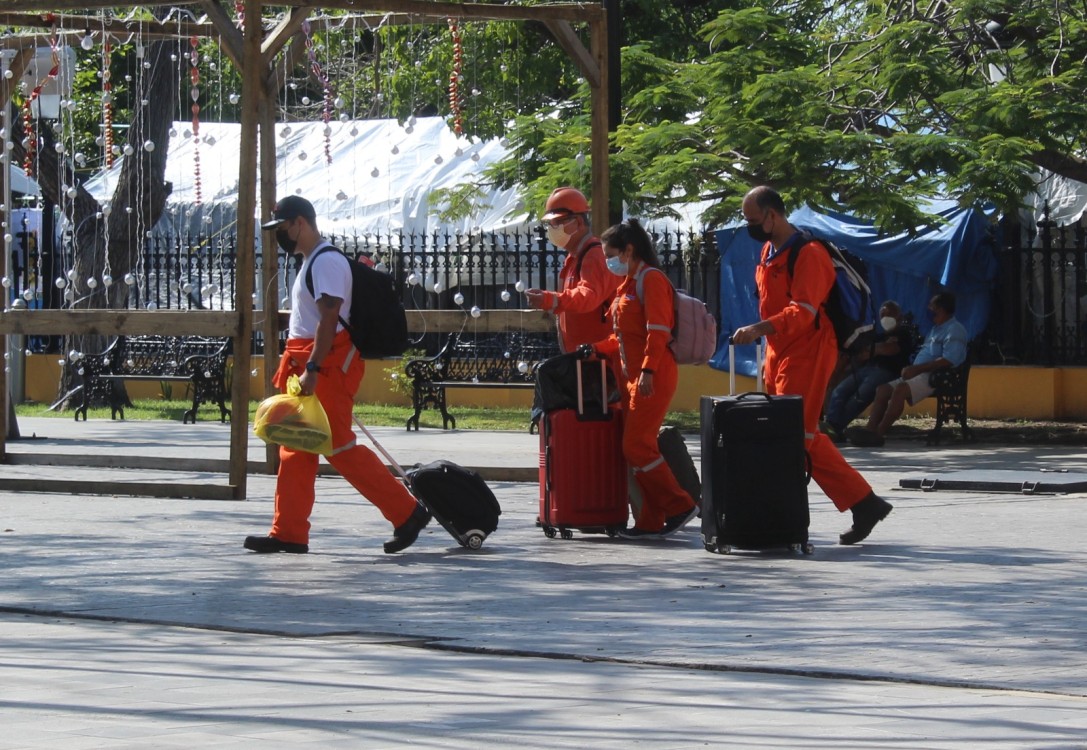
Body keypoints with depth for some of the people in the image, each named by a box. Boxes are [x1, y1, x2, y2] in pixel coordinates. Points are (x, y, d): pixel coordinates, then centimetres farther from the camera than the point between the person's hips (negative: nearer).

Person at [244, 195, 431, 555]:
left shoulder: (327, 261, -14)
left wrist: (312, 369, -27)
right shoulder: (311, 262, 18)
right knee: (295, 450, 9)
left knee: (339, 447, -10)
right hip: (308, 366, 11)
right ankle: (289, 533, 11)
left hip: (328, 363, -11)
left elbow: (329, 318, -23)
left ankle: (407, 513, -6)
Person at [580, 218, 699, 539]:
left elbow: (658, 331, -18)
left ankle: (679, 506, -5)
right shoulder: (626, 284, 19)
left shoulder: (651, 279, -9)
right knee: (636, 447, 7)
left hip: (653, 378, -10)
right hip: (631, 376, 10)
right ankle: (650, 521, 9)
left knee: (637, 447, -12)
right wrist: (596, 349, 8)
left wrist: (648, 371, -24)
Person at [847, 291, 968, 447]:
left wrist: (917, 368, -19)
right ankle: (870, 428, -18)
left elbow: (948, 361, -19)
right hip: (920, 375, 10)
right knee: (883, 389, -4)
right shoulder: (936, 329, 27)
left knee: (901, 389, -32)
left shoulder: (955, 330, -7)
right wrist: (911, 369, 7)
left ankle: (878, 433, -34)